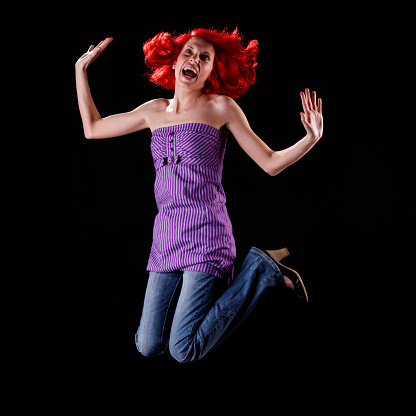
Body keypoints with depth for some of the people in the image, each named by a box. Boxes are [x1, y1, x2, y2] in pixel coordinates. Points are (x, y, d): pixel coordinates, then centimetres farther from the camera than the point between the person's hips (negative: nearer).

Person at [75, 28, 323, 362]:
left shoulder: (221, 107, 1)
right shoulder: (154, 111, 13)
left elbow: (271, 163, 2)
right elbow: (93, 129, 22)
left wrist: (311, 139, -15)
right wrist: (81, 69, 24)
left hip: (205, 235, -5)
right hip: (166, 238, 5)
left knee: (184, 351, -13)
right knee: (148, 346, 2)